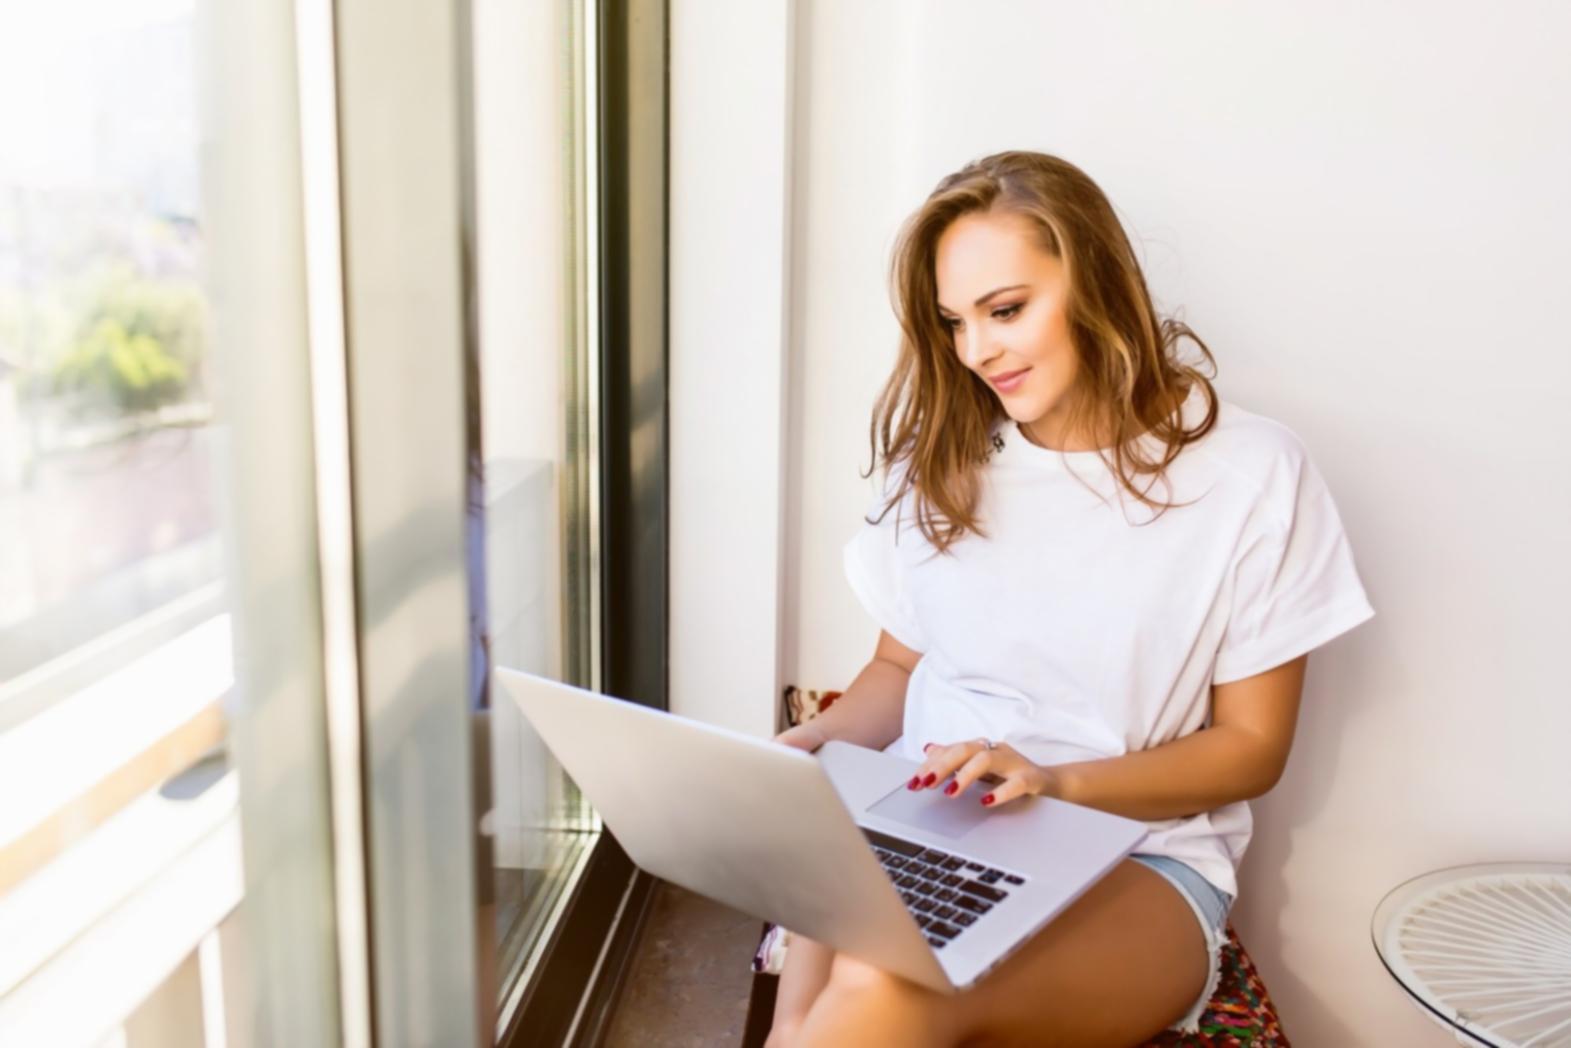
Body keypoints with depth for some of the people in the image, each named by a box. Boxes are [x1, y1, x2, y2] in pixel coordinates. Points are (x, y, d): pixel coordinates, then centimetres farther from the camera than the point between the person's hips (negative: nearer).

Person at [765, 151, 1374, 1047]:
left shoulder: (1252, 474, -3)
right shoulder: (941, 461, 8)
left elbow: (1252, 746, 1)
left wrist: (1057, 781, -15)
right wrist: (813, 745, -6)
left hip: (1136, 859, -2)